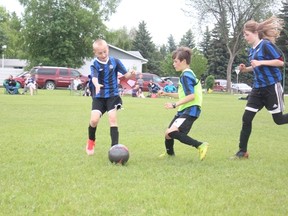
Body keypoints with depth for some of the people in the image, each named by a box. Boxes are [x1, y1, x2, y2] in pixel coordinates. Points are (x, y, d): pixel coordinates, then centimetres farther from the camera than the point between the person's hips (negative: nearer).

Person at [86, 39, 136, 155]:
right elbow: (94, 77, -27)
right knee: (94, 119, -13)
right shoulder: (94, 64, -8)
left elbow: (126, 75, 0)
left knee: (112, 118, -13)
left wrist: (131, 74, -25)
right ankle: (91, 140, 17)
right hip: (99, 96, -1)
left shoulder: (115, 61, -1)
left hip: (113, 95, 1)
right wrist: (97, 85, -50)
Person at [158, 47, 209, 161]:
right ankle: (170, 153, 43)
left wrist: (175, 104, -22)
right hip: (183, 110, 10)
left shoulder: (186, 75, -13)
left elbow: (191, 96, -23)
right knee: (168, 133, 18)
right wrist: (167, 94, 23)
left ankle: (200, 145, -24)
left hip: (190, 110, -10)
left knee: (172, 132, -27)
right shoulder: (187, 74, 17)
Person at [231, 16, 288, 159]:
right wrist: (246, 69, 4)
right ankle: (243, 151, 8)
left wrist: (260, 62, -23)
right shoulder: (252, 49, 10)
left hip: (272, 87, -7)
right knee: (246, 118, 1)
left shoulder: (266, 45, -13)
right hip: (258, 88, 8)